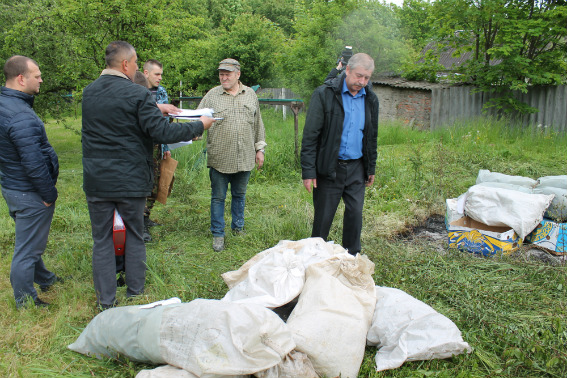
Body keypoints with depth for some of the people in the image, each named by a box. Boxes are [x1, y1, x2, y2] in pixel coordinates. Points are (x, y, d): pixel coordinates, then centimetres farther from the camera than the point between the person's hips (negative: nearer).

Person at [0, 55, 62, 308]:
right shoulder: (21, 116, -26)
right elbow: (34, 163, -27)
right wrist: (49, 195, -15)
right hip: (29, 194, -10)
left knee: (29, 242, 25)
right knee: (27, 248, 4)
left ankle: (44, 279, 45)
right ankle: (25, 302, 19)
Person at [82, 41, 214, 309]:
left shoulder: (89, 92, 6)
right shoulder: (138, 95, -14)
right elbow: (161, 132, -18)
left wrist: (156, 108, 22)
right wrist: (199, 126, -7)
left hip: (96, 180, 4)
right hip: (130, 181, -4)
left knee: (101, 241, 11)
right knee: (134, 237, 14)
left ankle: (106, 302, 19)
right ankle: (135, 295, 26)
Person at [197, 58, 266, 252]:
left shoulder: (251, 94, 9)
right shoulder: (212, 95, 1)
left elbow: (258, 124, 14)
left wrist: (259, 148, 12)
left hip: (244, 158, 2)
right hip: (219, 159, -2)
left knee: (239, 195, 16)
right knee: (218, 197, 6)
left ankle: (238, 228, 34)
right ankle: (218, 234, 19)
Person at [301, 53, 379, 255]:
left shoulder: (370, 99, 8)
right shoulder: (324, 94, -8)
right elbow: (310, 135, -10)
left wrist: (371, 168, 17)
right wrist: (308, 171, -14)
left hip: (356, 168, 4)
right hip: (329, 168, -4)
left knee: (355, 214, 7)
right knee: (323, 217, 4)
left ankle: (352, 257, 24)